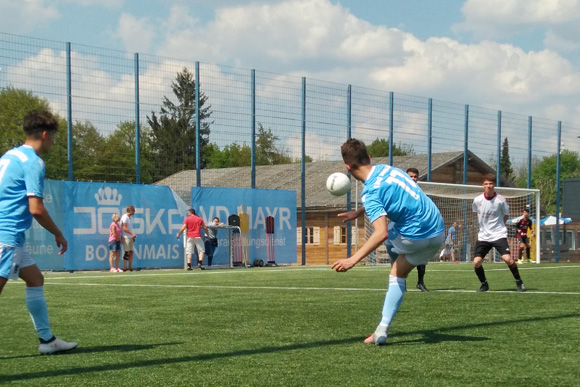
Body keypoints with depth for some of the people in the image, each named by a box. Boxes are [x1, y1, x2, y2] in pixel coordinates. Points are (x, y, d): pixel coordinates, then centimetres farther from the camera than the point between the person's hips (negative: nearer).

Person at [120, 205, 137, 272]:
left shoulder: (130, 217, 16)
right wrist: (132, 234, -22)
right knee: (127, 253, -8)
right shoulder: (125, 217, -13)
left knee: (131, 252, 8)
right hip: (126, 237, -9)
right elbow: (124, 228, -19)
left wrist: (133, 236, 17)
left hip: (130, 237, 9)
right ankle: (125, 268, -4)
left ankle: (130, 267, 12)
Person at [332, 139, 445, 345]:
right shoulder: (386, 169, 7)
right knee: (398, 276, 21)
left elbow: (381, 234, -32)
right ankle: (382, 330, 15)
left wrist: (352, 260, -33)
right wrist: (358, 212, 40)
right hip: (439, 231, 7)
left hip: (417, 237, -7)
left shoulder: (370, 192, -19)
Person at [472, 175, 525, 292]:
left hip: (498, 235, -3)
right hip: (483, 236, 3)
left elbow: (506, 215, 8)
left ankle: (519, 282, 0)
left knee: (507, 258, -20)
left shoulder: (501, 200, -10)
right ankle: (484, 284, 17)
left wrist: (497, 224, 9)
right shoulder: (477, 200, -3)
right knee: (476, 262, -6)